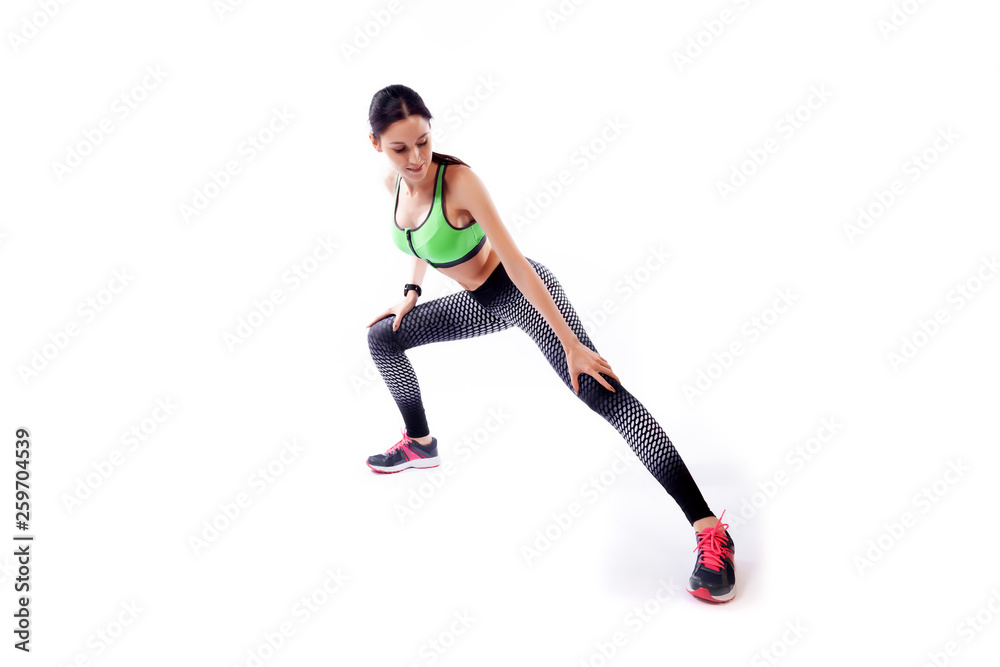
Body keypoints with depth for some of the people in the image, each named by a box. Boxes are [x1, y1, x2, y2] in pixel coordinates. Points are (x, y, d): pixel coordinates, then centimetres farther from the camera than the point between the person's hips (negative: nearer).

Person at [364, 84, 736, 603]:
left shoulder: (458, 179, -25)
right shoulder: (394, 184, -3)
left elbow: (515, 261, -28)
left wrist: (571, 344, -29)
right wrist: (411, 292, 15)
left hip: (521, 294, -8)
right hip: (480, 303, 8)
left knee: (601, 392, -25)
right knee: (382, 339, 13)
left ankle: (708, 529, -29)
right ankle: (419, 445, 33)